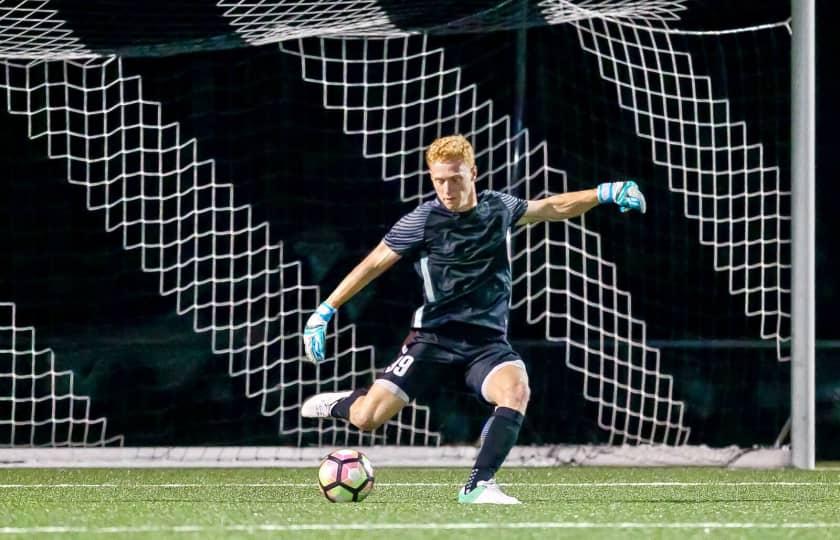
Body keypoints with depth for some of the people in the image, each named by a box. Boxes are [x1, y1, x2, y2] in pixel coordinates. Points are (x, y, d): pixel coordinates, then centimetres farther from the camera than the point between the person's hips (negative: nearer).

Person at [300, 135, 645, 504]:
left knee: (517, 390, -32)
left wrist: (604, 193, 7)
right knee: (367, 419, -11)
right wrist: (325, 312, -5)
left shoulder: (499, 208, 5)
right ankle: (341, 404, 26)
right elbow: (374, 264, -1)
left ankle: (478, 485, -28)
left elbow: (554, 208, 20)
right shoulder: (423, 220, -6)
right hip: (434, 338, -2)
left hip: (487, 343, 2)